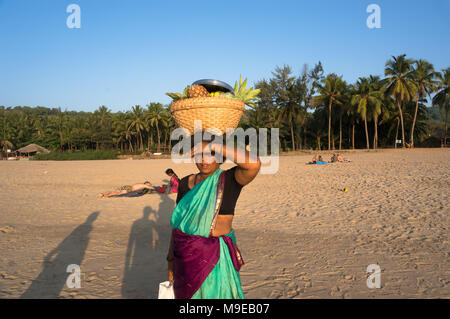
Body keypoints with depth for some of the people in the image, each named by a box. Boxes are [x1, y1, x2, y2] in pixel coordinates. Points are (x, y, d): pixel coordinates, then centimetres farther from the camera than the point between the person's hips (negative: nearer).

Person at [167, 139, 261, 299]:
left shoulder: (230, 180, -8)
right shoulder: (185, 183, 6)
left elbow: (254, 163, -29)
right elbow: (177, 222, 12)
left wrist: (213, 146, -26)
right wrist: (171, 259, 11)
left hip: (216, 259, -4)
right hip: (186, 257, 5)